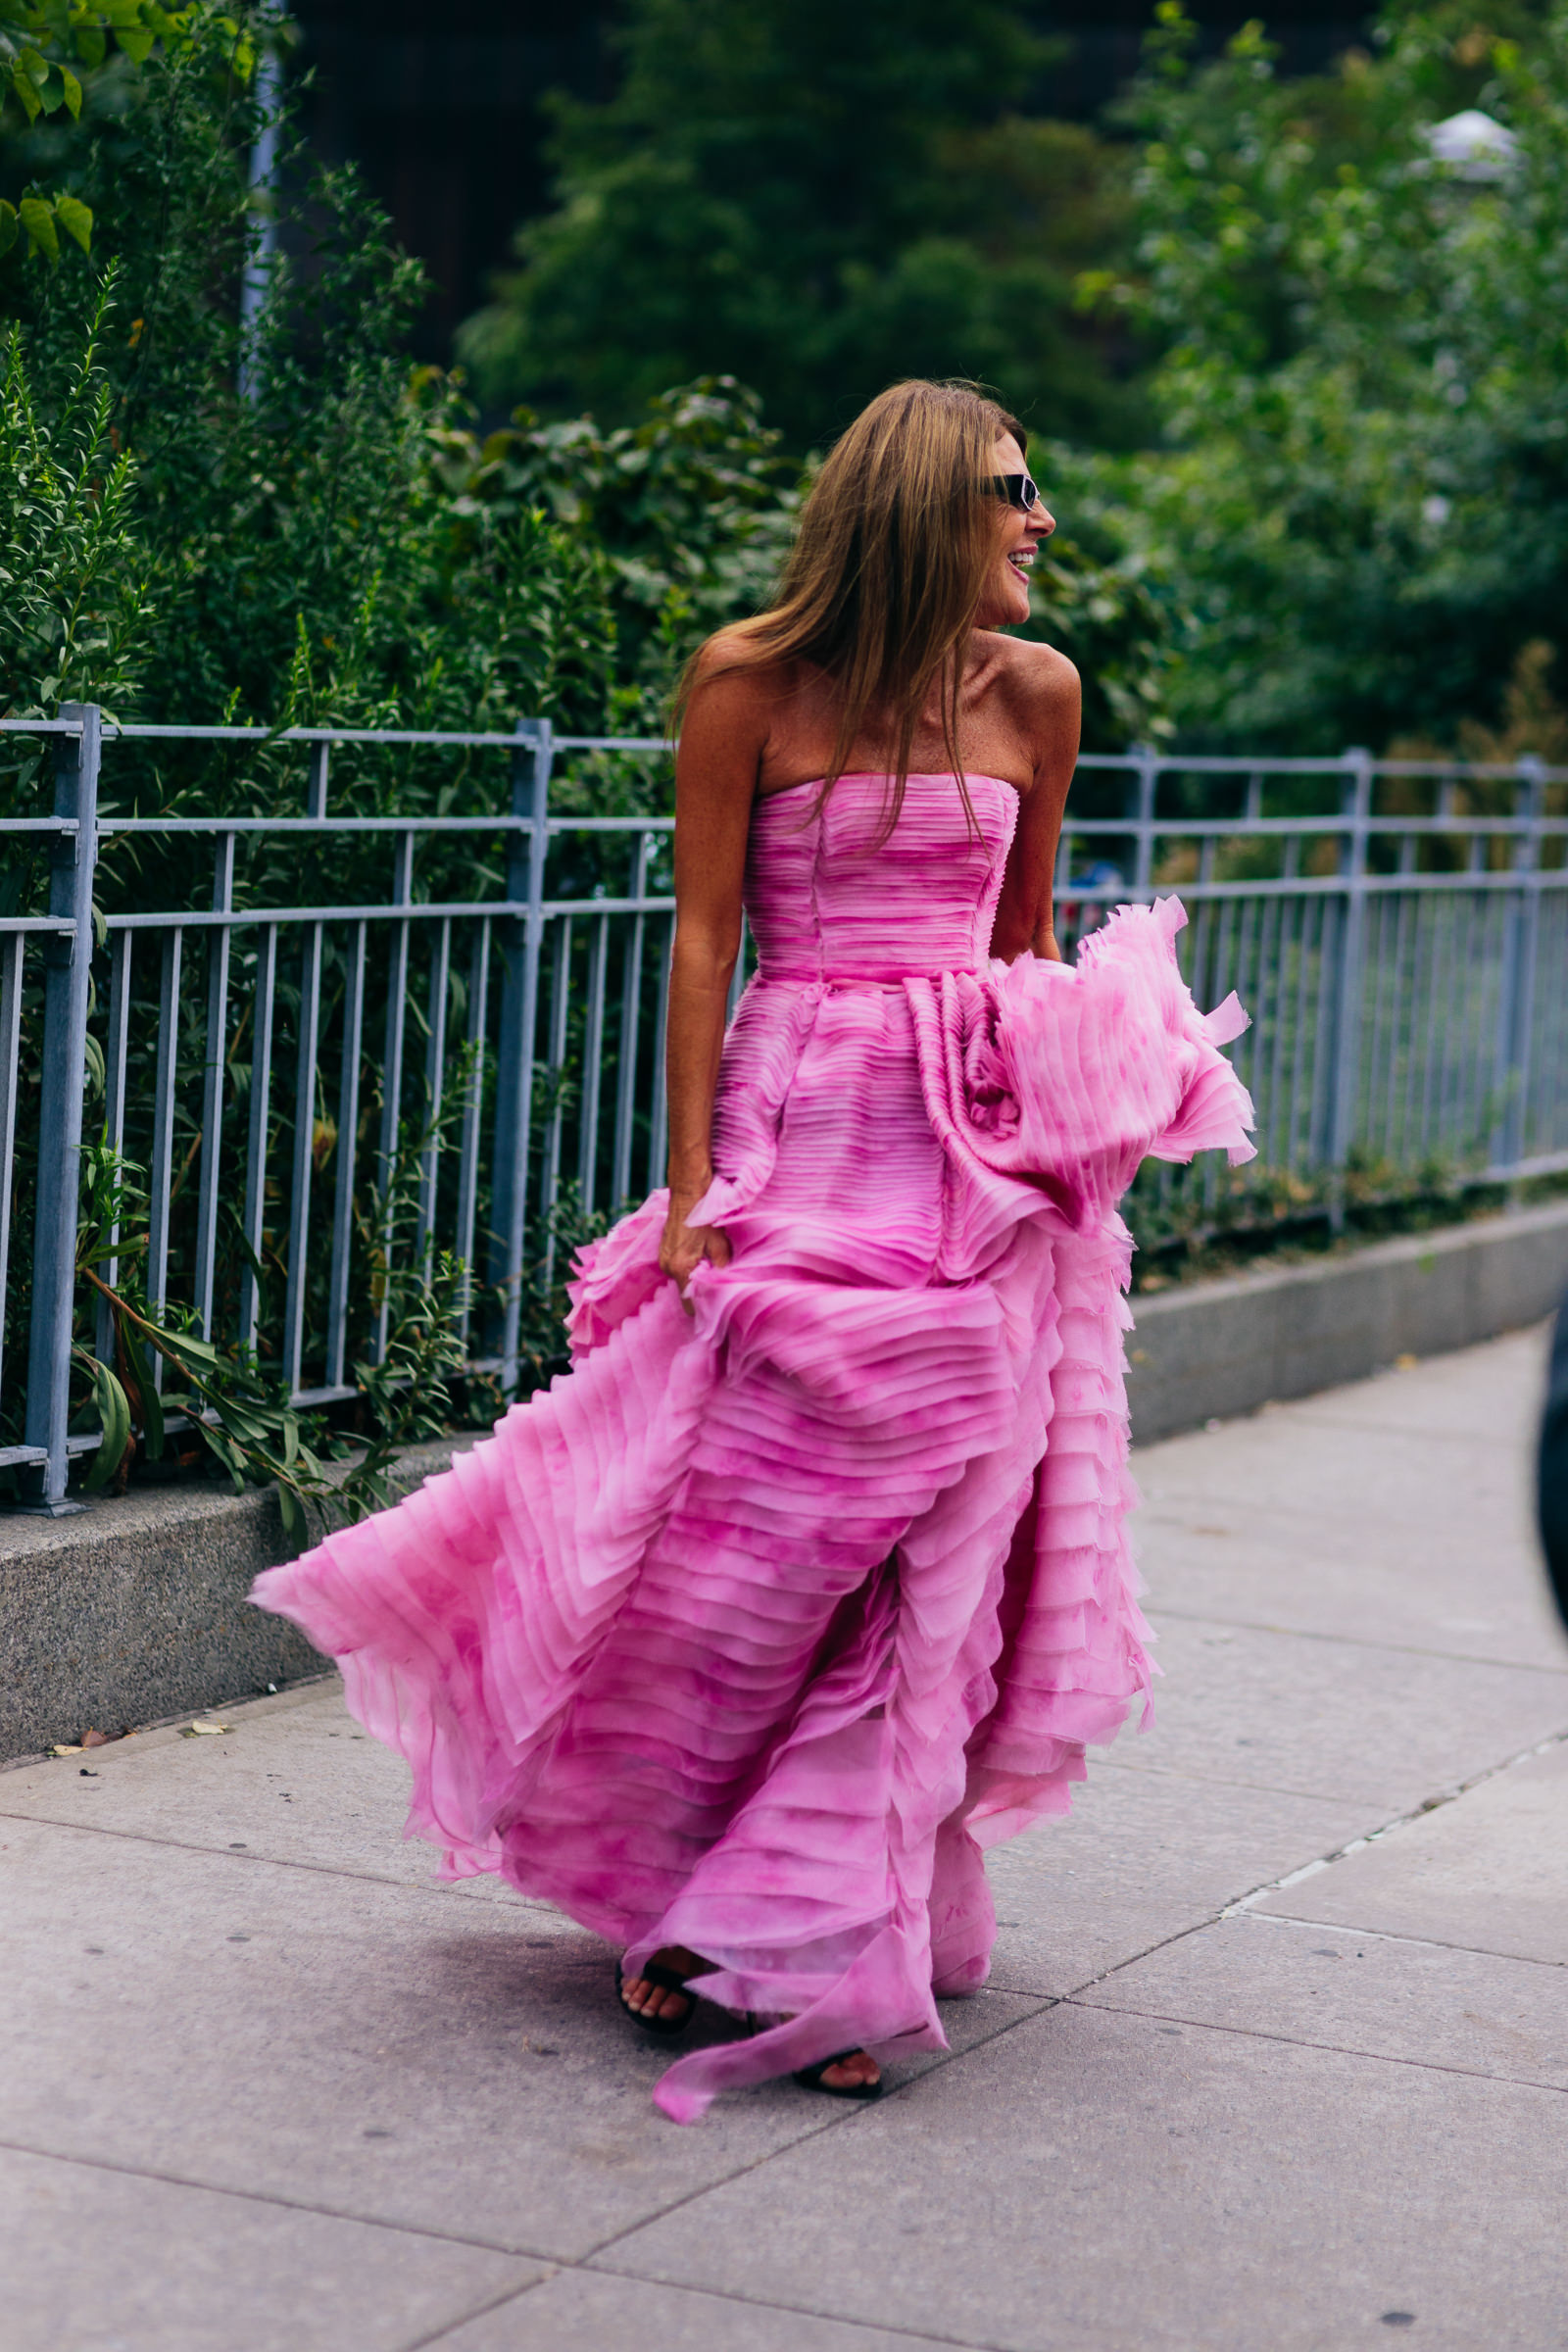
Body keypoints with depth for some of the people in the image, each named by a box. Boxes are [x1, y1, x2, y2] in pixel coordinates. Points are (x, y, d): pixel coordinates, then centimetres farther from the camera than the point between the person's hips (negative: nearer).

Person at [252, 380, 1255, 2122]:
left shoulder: (1033, 692, 9)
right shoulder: (748, 681, -2)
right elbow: (703, 933, -2)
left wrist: (1058, 1108, 12)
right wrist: (692, 1180, -8)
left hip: (976, 1152, 3)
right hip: (801, 1120, -3)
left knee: (927, 1555, -1)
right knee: (744, 1524, -5)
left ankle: (838, 1949, 8)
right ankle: (684, 1902, 15)